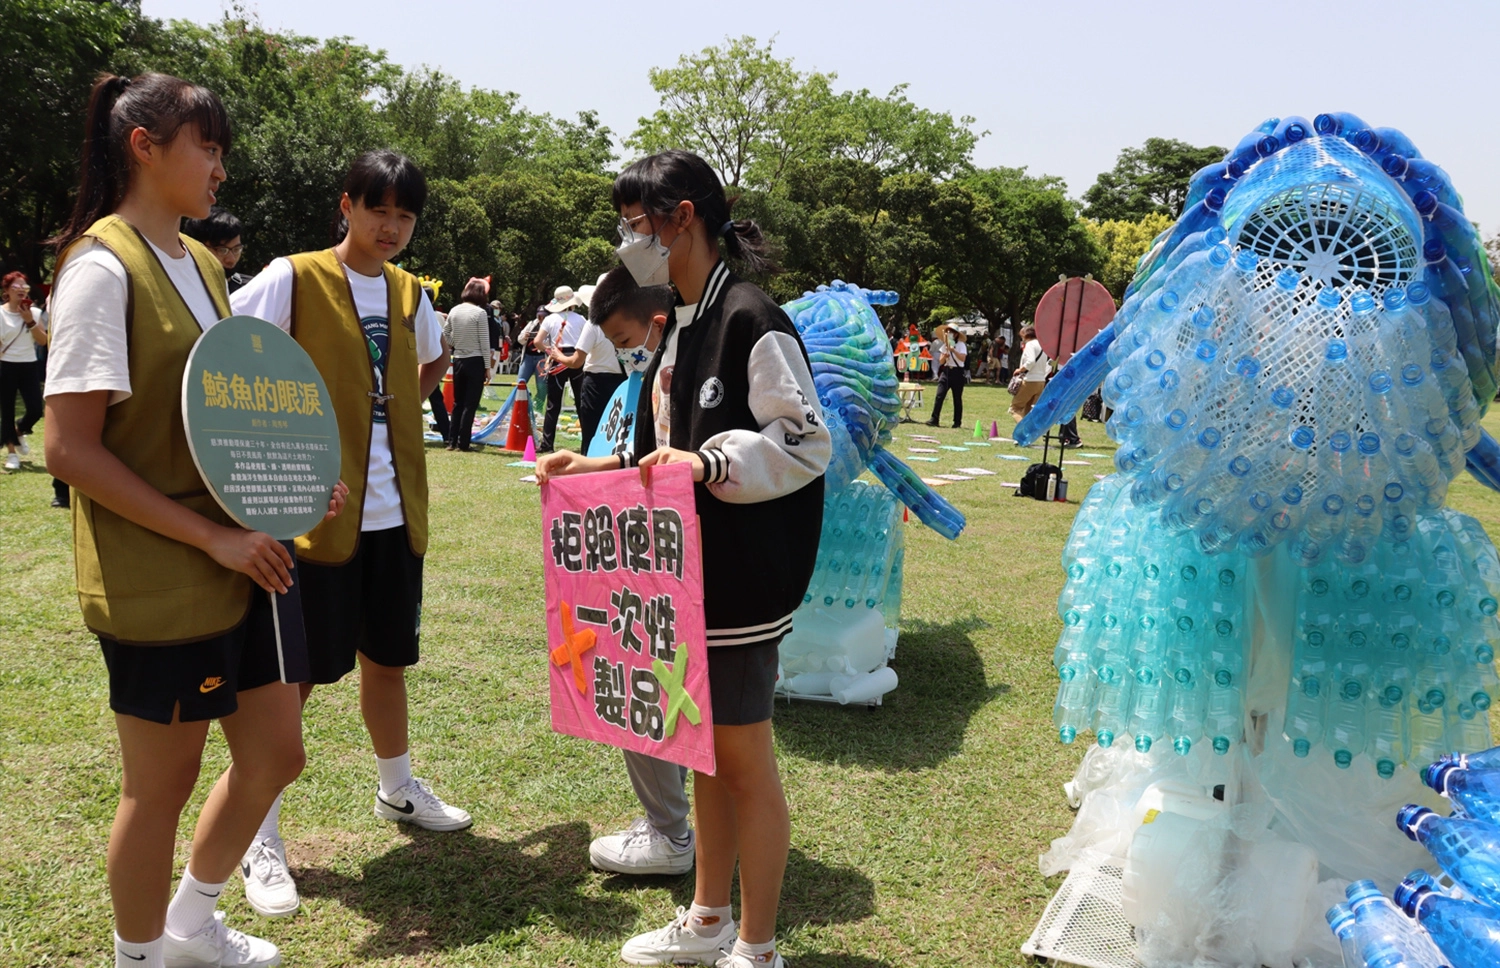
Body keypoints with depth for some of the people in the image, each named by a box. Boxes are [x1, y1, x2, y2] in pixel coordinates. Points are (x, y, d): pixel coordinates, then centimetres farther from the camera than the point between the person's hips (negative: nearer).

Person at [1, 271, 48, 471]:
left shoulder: (34, 312, 4)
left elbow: (43, 341, -3)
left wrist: (30, 321, -13)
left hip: (29, 366, 2)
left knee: (35, 410, -4)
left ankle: (18, 432, 29)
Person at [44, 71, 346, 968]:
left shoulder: (200, 263, 11)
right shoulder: (102, 265, -14)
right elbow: (70, 446, -18)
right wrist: (211, 536, -19)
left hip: (241, 562, 8)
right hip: (158, 582, -8)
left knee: (275, 754, 15)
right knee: (164, 782, 8)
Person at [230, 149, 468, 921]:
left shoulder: (409, 292, 9)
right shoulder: (293, 279, -8)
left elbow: (433, 361, 29)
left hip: (396, 510, 6)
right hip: (316, 511, -5)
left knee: (388, 656, 18)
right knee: (295, 674, 1)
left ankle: (398, 788, 39)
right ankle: (261, 841, 15)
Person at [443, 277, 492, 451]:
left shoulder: (454, 311, 4)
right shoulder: (480, 313, -11)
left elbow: (445, 336, 7)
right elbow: (484, 342, -10)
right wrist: (487, 367, -6)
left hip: (458, 361, 5)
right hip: (475, 361, -5)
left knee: (457, 403, 14)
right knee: (470, 404, 0)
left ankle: (452, 441, 13)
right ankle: (462, 443, 0)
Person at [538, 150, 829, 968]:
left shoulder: (750, 320, -16)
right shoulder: (680, 328, 12)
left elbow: (808, 442, -19)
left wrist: (708, 463, -28)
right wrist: (597, 468, 8)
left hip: (741, 580, -9)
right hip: (688, 573, 9)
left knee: (744, 760, 4)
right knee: (703, 749, 18)